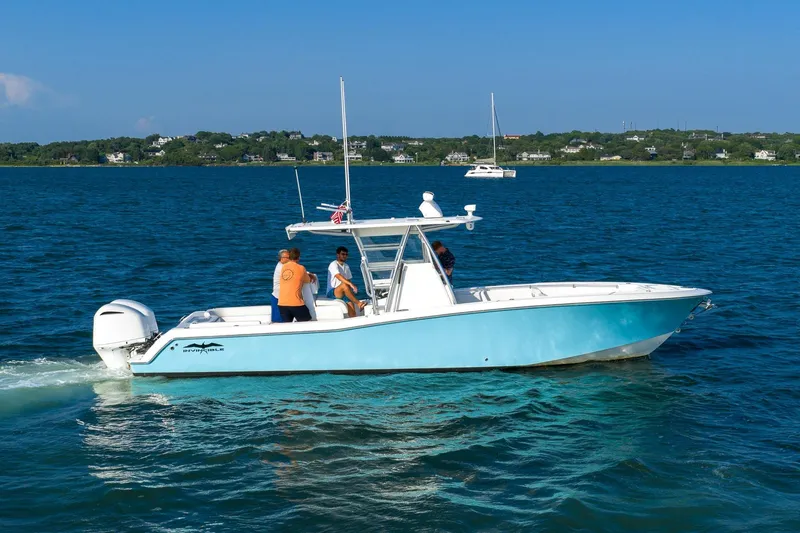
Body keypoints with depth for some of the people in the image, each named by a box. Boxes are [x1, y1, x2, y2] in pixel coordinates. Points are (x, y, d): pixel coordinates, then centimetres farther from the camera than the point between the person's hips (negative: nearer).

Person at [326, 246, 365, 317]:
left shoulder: (346, 266, 15)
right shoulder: (333, 265, -9)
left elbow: (349, 280, 15)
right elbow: (339, 277, -26)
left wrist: (352, 291, -5)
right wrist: (351, 284, -39)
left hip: (342, 293, 6)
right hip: (332, 293, -6)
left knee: (350, 304, -22)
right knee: (344, 285, -35)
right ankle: (358, 303, -34)